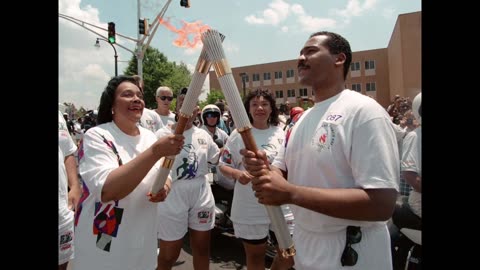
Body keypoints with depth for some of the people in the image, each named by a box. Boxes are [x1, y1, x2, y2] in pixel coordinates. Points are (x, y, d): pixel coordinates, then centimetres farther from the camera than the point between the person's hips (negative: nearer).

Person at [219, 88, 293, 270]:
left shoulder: (281, 133, 2)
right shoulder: (239, 134, -6)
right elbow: (223, 165, -3)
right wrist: (237, 174, -21)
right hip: (249, 208, -2)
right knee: (255, 255, 16)